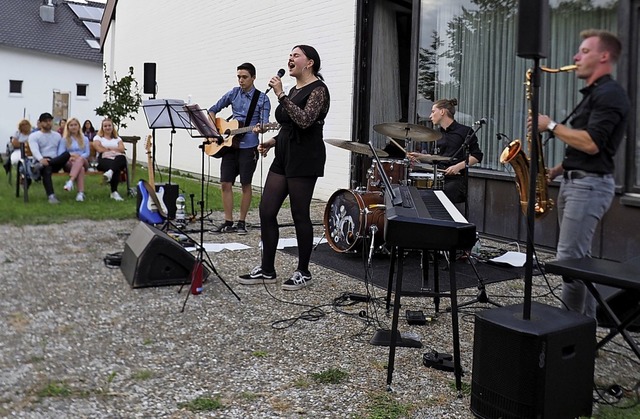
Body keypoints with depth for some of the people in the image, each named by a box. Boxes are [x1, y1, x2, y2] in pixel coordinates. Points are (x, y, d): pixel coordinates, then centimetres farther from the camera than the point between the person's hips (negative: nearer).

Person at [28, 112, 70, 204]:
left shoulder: (57, 135, 24)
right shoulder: (34, 136, 10)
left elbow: (62, 150, 15)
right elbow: (35, 150, -9)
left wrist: (65, 161, -7)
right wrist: (41, 159, -32)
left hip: (56, 163, 3)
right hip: (41, 161, -3)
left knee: (67, 154, -31)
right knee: (46, 169, -41)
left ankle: (41, 166, -44)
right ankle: (51, 196, -53)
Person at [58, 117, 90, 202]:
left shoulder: (85, 139, 23)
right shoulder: (64, 139, 16)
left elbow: (87, 153, 9)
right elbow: (60, 154, 3)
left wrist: (79, 157, -13)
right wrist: (71, 156, -18)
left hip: (83, 162, 1)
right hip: (69, 163, -1)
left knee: (80, 159, -40)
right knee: (81, 168, -40)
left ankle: (70, 181, -60)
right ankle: (81, 192, -56)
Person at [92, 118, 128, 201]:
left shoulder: (117, 138, 28)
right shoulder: (98, 137, 19)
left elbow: (122, 149, 8)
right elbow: (99, 149, -1)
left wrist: (108, 149, -1)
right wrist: (114, 150, 1)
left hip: (118, 160, 3)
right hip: (104, 159, -2)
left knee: (122, 157, -40)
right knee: (116, 169, -40)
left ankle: (110, 172, -68)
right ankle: (114, 192, -56)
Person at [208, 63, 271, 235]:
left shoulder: (262, 98, -3)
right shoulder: (233, 93, 8)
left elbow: (264, 122, -12)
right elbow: (213, 110, 15)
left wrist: (259, 128, -34)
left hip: (248, 147, -4)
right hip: (229, 144, 4)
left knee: (246, 185, 3)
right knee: (225, 184, 2)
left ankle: (242, 222, 14)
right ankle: (228, 222, 11)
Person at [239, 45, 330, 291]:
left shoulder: (318, 89, -9)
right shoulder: (294, 90, 18)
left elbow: (304, 121, -25)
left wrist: (280, 95, -22)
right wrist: (273, 141, 11)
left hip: (304, 160, -9)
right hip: (284, 157, 9)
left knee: (300, 215, -1)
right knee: (266, 211, 5)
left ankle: (303, 272, 12)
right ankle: (267, 270, 14)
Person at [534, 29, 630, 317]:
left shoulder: (610, 94, -12)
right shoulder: (593, 94, 20)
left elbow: (590, 144, -23)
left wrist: (551, 126, -13)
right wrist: (558, 170, 12)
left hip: (590, 185, -10)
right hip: (574, 182, 10)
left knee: (568, 261, -11)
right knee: (578, 259, 13)